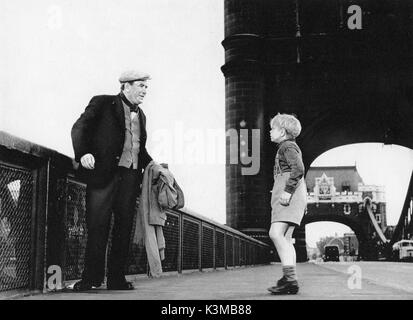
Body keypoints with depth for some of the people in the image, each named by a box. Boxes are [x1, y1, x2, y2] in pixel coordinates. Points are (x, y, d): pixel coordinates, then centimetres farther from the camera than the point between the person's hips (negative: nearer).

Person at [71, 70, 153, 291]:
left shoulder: (140, 115, 23)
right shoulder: (103, 103, 4)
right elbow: (80, 128, -5)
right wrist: (83, 153, -22)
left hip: (130, 176, 6)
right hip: (104, 172, -6)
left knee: (124, 227, 5)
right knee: (97, 226, -6)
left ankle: (116, 278, 11)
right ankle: (92, 277, 2)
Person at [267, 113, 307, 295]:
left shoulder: (287, 146, -5)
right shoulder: (289, 147, 26)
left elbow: (298, 169, -19)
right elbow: (297, 170, 28)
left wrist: (288, 190, -24)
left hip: (289, 195, -11)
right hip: (285, 195, 11)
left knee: (276, 233, -20)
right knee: (286, 238, 6)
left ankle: (290, 278, -25)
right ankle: (289, 280, 5)